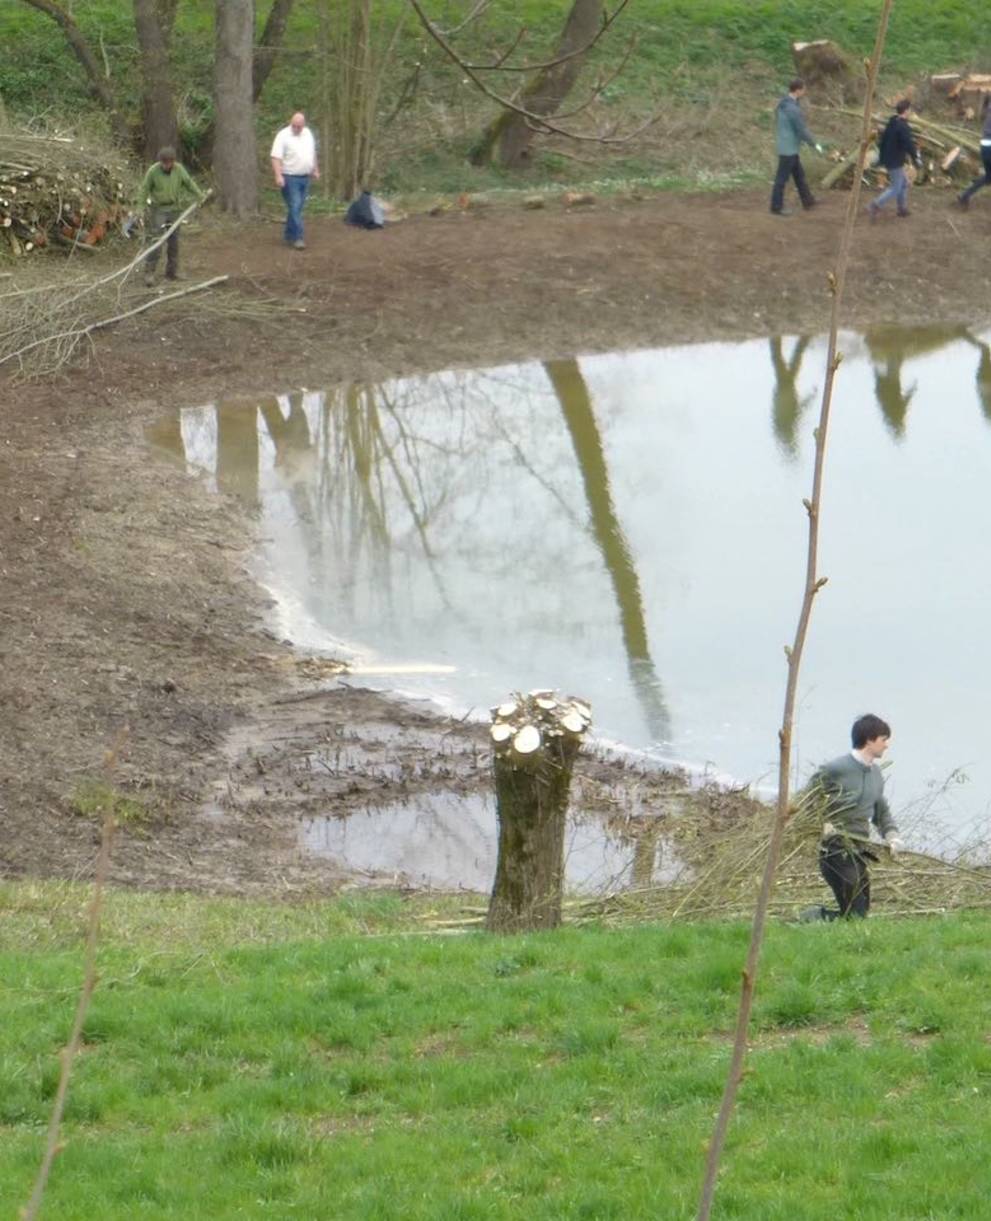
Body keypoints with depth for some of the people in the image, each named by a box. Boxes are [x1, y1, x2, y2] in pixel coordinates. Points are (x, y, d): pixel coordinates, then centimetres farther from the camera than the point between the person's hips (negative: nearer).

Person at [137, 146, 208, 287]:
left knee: (174, 242, 9)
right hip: (158, 210, -4)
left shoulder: (179, 170, -6)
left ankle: (172, 272, 18)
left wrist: (200, 196, 12)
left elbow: (189, 184, 10)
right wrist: (141, 208, -10)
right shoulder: (153, 171, -15)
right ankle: (149, 273, -5)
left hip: (174, 209, 4)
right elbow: (144, 190, -9)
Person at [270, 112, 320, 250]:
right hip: (290, 178, -7)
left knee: (296, 208, 11)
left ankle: (288, 235, 21)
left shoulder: (308, 134, 9)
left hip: (304, 177, 7)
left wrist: (315, 170, 22)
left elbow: (312, 153, 22)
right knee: (294, 208, -11)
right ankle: (297, 238, -9)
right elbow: (276, 157, -18)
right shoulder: (283, 136, -13)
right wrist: (278, 176, -28)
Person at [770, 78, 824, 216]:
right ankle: (777, 207, 10)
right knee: (782, 178, 1)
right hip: (789, 149, -9)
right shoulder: (793, 109, -25)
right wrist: (815, 144, -7)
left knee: (799, 174, 19)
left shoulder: (782, 104, 5)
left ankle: (807, 201, 30)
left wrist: (799, 139, 24)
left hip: (788, 147, 9)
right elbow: (802, 130, -21)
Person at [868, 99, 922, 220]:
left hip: (887, 159, 10)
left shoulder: (891, 123, 7)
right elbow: (909, 145, -25)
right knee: (895, 188, -3)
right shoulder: (903, 127, -22)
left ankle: (903, 208, 28)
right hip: (896, 162, -10)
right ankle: (875, 206, -12)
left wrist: (880, 156, 23)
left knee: (904, 182, 22)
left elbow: (883, 139, 15)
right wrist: (917, 158, -12)